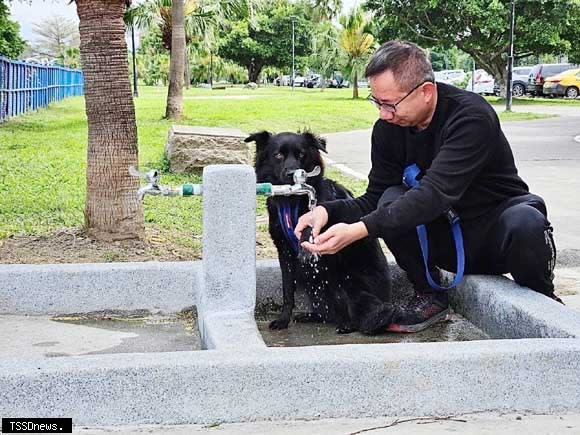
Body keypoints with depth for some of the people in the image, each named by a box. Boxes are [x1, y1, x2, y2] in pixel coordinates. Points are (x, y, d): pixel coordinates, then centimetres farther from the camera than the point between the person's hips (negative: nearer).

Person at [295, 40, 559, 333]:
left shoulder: (472, 116, -26)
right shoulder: (388, 128, -7)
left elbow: (435, 194, -37)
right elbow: (374, 199, -3)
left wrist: (358, 230, -45)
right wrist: (328, 211, -25)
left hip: (494, 234, -4)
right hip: (447, 240, 4)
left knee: (525, 222, -37)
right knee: (392, 201, -23)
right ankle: (429, 297, -4)